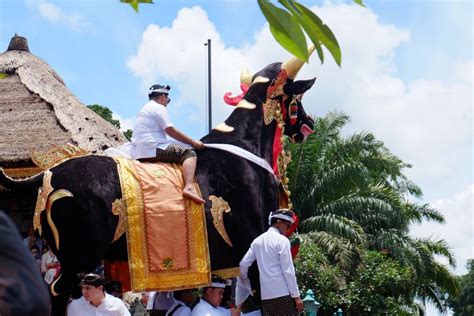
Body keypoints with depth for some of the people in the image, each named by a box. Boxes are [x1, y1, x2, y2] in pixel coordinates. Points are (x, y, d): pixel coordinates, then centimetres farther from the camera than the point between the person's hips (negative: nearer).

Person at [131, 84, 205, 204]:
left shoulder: (145, 109, 27)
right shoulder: (158, 107, -3)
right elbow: (171, 131, -9)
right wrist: (193, 142, -2)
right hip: (152, 149, -10)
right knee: (189, 154, -13)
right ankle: (189, 187, -34)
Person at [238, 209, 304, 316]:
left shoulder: (258, 241, 14)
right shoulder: (282, 240, -4)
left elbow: (243, 265, 12)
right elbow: (288, 271, -9)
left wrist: (249, 289, 23)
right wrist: (296, 296, -8)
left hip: (265, 296, 6)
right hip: (283, 294, -6)